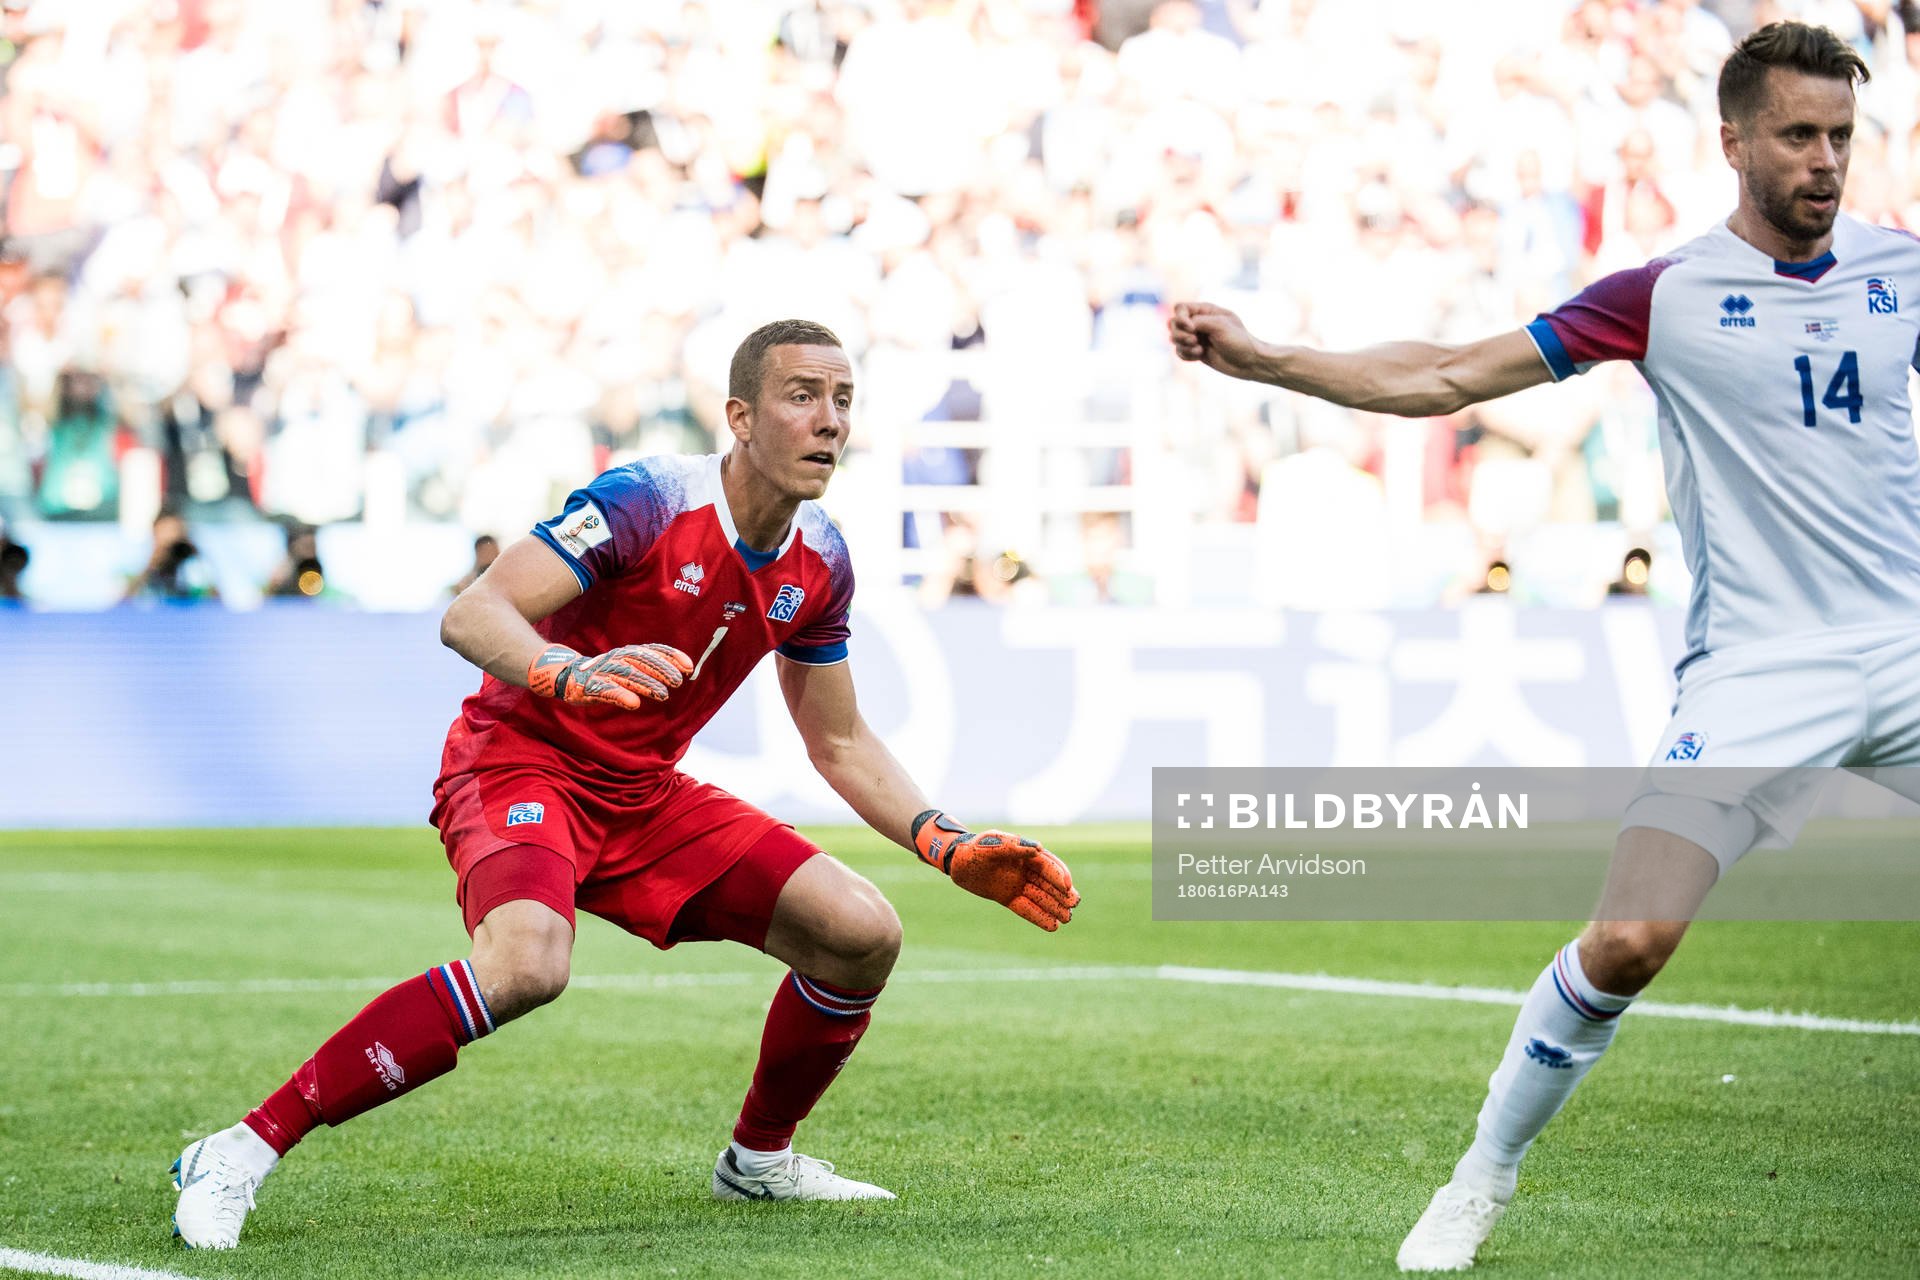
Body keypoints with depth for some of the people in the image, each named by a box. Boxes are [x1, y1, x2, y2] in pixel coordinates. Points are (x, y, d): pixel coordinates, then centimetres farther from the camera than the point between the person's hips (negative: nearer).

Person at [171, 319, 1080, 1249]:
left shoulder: (819, 566, 2)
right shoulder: (647, 501, -20)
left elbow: (840, 745, 15)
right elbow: (470, 615, -27)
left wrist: (950, 849, 4)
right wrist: (568, 674, -47)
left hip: (644, 798, 7)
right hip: (518, 763, -7)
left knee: (863, 934, -3)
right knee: (526, 964, -37)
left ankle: (759, 1159, 22)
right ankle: (245, 1152, -30)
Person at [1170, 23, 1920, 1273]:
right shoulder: (1669, 295, -2)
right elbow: (1444, 378, 0)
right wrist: (1260, 358, -6)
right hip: (1756, 671, -3)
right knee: (1630, 939, -15)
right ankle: (1483, 1179, 5)